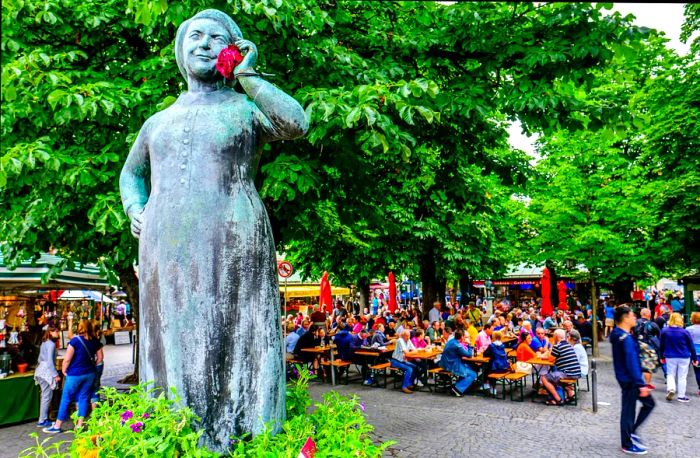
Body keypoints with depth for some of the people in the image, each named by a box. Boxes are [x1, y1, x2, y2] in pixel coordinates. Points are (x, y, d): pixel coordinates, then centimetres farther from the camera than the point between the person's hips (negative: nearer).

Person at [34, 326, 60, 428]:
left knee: (45, 396, 14)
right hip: (47, 371, -9)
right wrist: (55, 374, -18)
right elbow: (50, 361, -19)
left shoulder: (44, 343, 13)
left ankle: (43, 418, 19)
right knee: (47, 396, -4)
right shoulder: (51, 344, -14)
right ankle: (42, 421, -1)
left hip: (41, 370, 9)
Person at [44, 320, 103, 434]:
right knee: (84, 398, 10)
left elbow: (67, 359, -14)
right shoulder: (95, 341, 2)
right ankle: (79, 425, 11)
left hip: (75, 374, -4)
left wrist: (64, 370, 1)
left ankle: (57, 426, 16)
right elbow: (100, 357, 8)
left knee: (66, 399, 7)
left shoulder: (75, 340, -14)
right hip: (89, 374, 4)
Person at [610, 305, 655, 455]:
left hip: (627, 378, 10)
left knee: (649, 403, 18)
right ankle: (627, 445, 15)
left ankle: (631, 432, 25)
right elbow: (632, 363, -26)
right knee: (628, 411, 2)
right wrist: (641, 384, -25)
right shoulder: (626, 338, -22)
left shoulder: (619, 335, 9)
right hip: (629, 379, -10)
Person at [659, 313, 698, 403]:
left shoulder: (664, 331, -5)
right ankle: (681, 396, 14)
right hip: (684, 357, -1)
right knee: (682, 377, 8)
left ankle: (670, 388, -9)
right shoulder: (685, 332, -11)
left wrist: (662, 356, 15)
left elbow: (661, 345, 3)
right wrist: (695, 358, 7)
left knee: (670, 374, 15)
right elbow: (691, 346, -3)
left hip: (670, 357, 1)